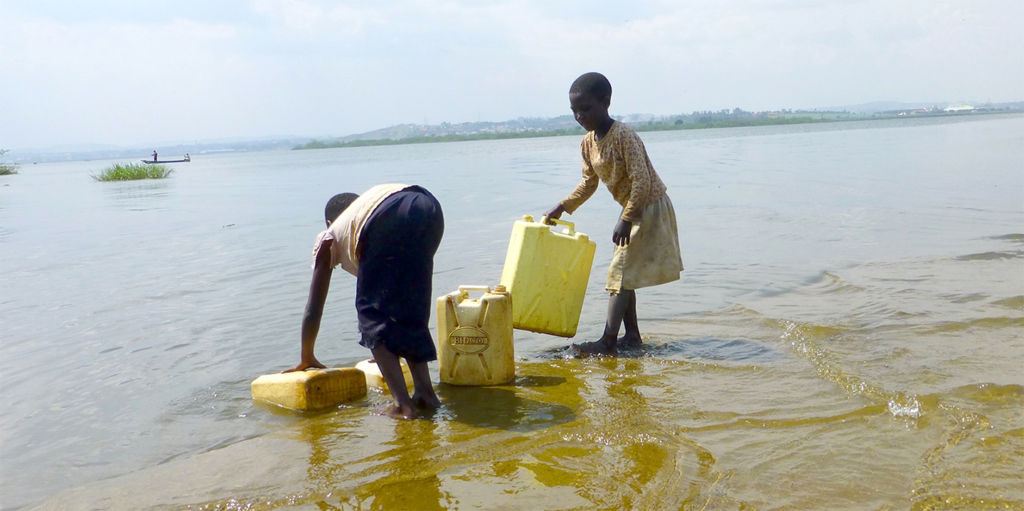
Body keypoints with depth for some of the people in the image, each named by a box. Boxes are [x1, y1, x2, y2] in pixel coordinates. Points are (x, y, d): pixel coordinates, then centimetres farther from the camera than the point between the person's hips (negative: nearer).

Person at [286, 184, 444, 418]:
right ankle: (425, 392, 12)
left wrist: (306, 358, 49)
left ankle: (402, 403, -4)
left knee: (372, 312, 8)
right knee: (410, 310, 21)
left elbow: (313, 308, 37)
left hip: (384, 219, -5)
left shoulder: (329, 238, 35)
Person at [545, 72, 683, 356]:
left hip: (650, 207, -9)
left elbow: (642, 182, -27)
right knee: (623, 272, 12)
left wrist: (626, 219, -30)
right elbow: (589, 183, 16)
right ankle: (632, 335, 21)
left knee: (622, 271, -12)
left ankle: (608, 341, -13)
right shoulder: (587, 143, 3)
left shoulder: (624, 136, -24)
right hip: (632, 211, 9)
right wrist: (562, 207, 8)